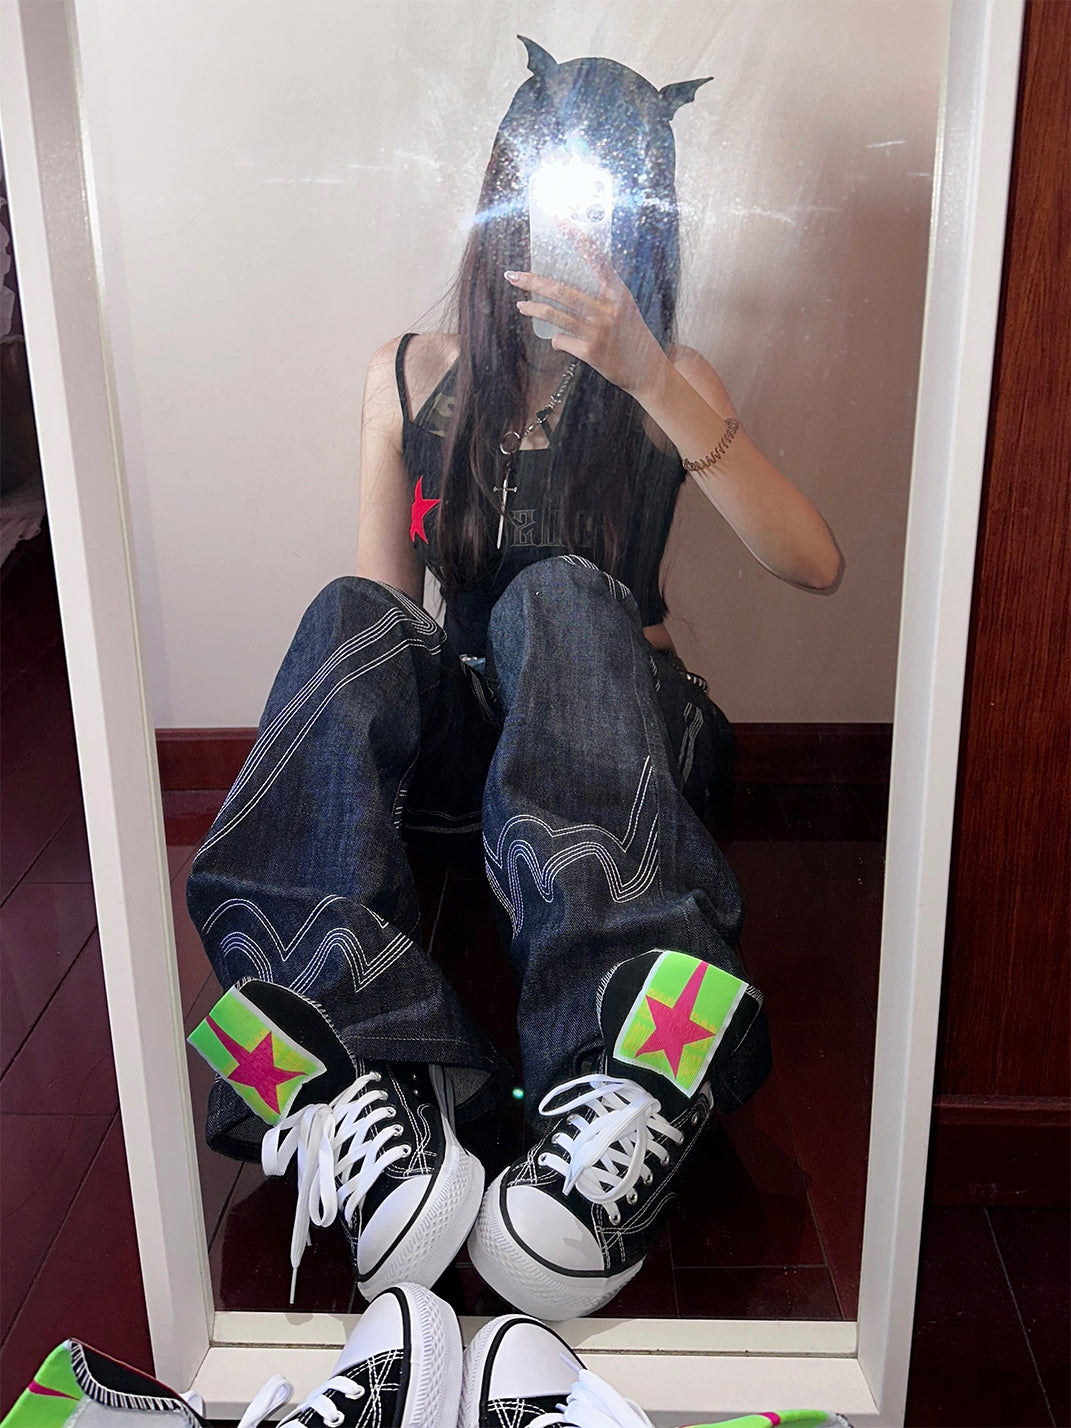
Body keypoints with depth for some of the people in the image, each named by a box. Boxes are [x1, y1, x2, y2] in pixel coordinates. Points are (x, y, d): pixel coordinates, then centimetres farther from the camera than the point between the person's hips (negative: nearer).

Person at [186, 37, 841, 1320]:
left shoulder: (671, 385, 7)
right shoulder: (411, 377, 10)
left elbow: (813, 565, -11)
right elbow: (384, 601, 6)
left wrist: (649, 381, -20)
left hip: (614, 727, -1)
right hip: (453, 728, 1)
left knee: (559, 590, -33)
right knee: (348, 618, -29)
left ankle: (623, 1103, -53)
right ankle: (358, 1091, -50)